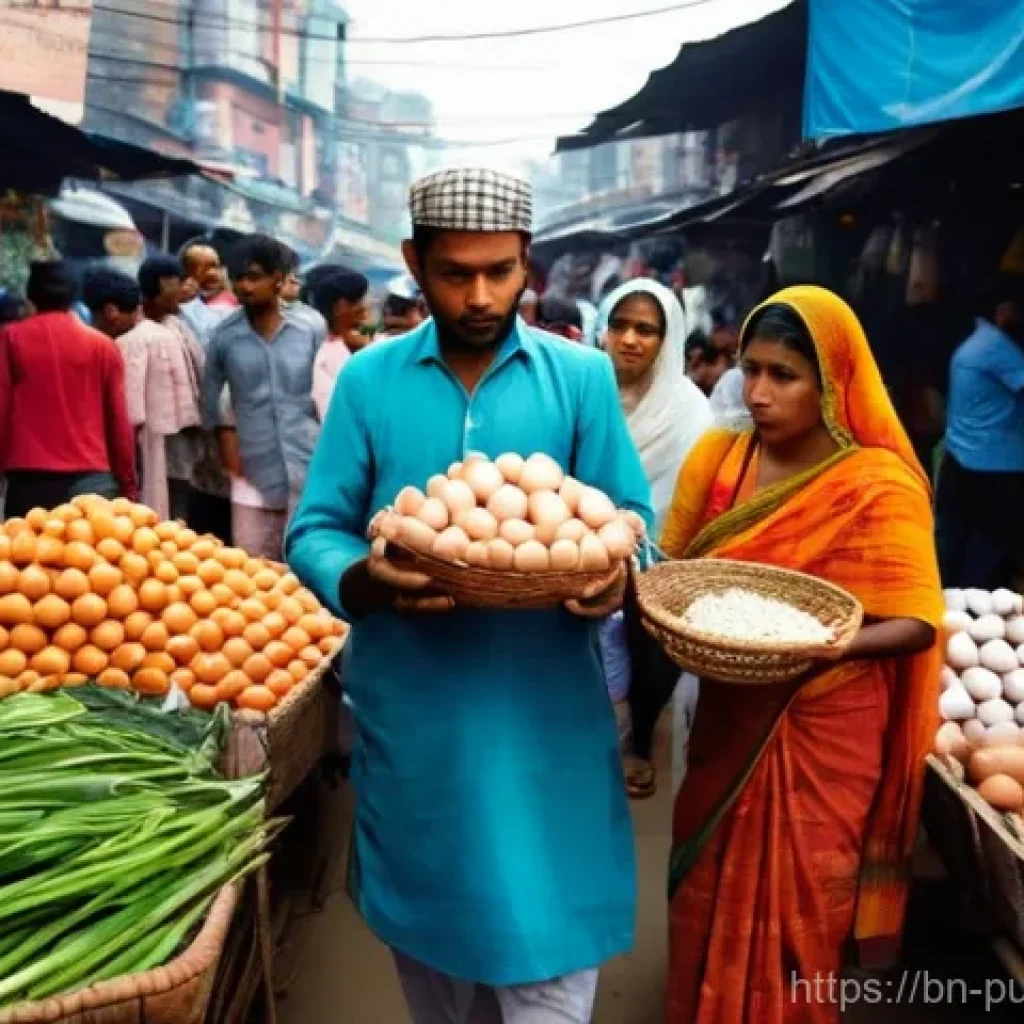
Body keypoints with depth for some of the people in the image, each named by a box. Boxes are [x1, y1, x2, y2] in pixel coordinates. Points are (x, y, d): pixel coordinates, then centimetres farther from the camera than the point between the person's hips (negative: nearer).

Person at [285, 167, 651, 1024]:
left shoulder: (582, 377, 0)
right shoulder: (368, 380, 0)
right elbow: (315, 531, -1)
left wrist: (614, 577, -22)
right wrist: (363, 580, -23)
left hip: (544, 716, -1)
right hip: (410, 714, 1)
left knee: (545, 947, 8)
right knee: (429, 930, 20)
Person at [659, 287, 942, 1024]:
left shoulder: (880, 487, -16)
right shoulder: (718, 456, -2)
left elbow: (918, 624, -15)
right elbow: (671, 568, 5)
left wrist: (833, 646, -32)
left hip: (822, 736, -4)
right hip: (728, 721, 4)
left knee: (791, 924, 11)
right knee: (709, 905, 18)